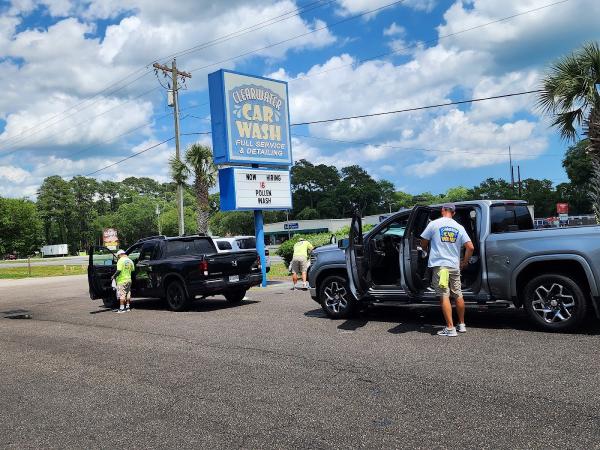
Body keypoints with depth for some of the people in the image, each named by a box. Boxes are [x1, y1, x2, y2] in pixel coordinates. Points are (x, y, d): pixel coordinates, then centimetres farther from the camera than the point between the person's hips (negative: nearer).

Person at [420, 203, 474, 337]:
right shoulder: (459, 227, 6)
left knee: (444, 296, -5)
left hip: (439, 264, -4)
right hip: (455, 266, 4)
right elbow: (470, 247, 1)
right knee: (458, 295, 14)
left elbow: (423, 243, 2)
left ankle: (450, 328, -8)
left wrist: (426, 252, 23)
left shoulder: (434, 224, -3)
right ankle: (462, 325, 24)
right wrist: (464, 262, 15)